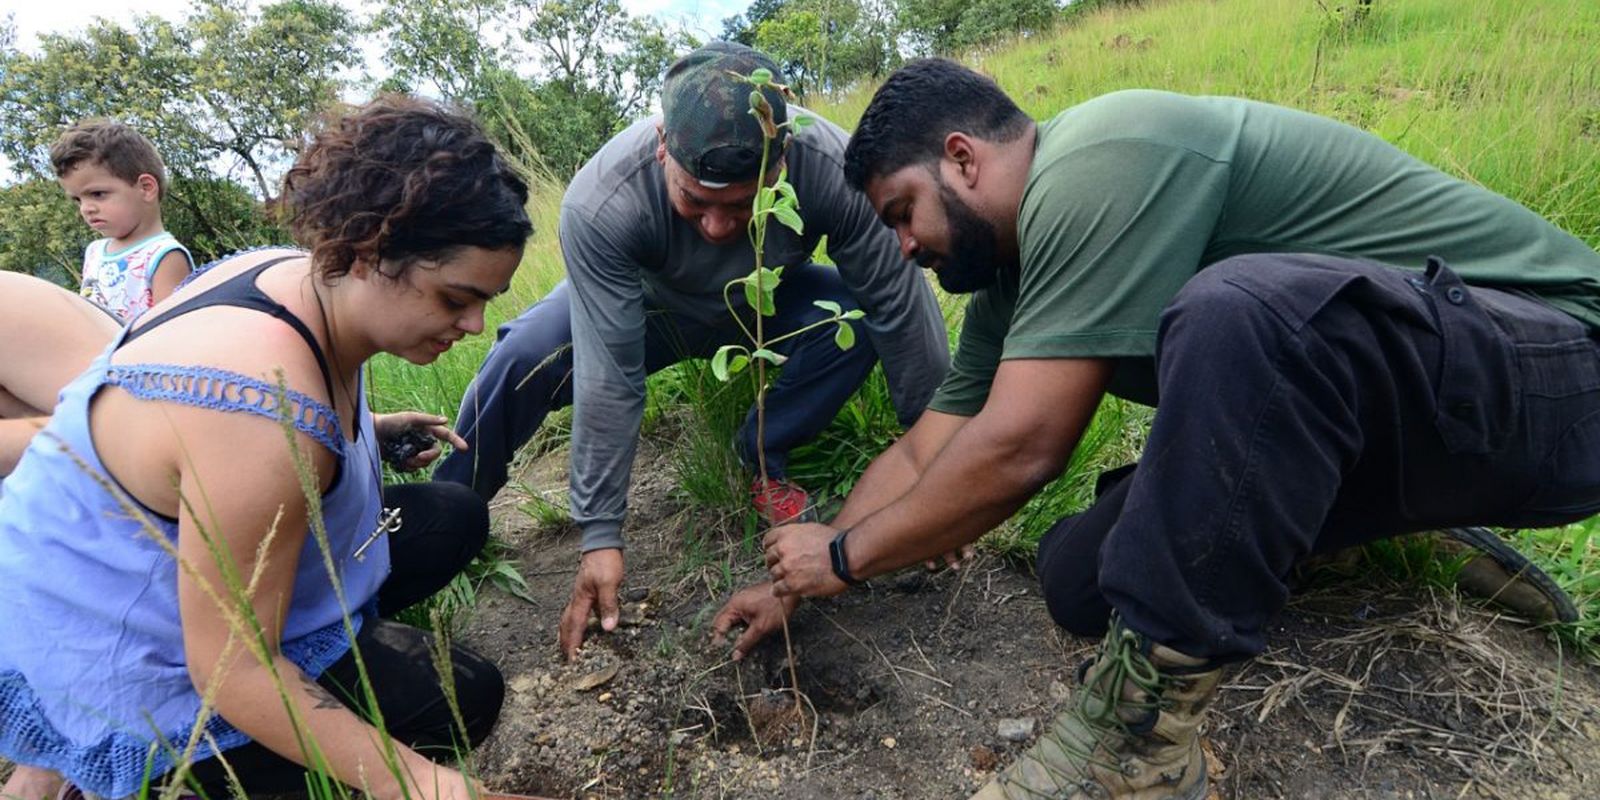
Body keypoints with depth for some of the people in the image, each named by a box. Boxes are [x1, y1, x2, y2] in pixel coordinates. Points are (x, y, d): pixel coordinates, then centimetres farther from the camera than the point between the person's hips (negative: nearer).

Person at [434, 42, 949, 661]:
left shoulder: (833, 169, -36)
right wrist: (600, 534, -32)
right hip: (642, 305, -1)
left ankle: (761, 464, -4)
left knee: (858, 320, -28)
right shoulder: (599, 204, -38)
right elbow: (609, 380, -35)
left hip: (766, 305, 2)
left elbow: (902, 309, -26)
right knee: (526, 356, -27)